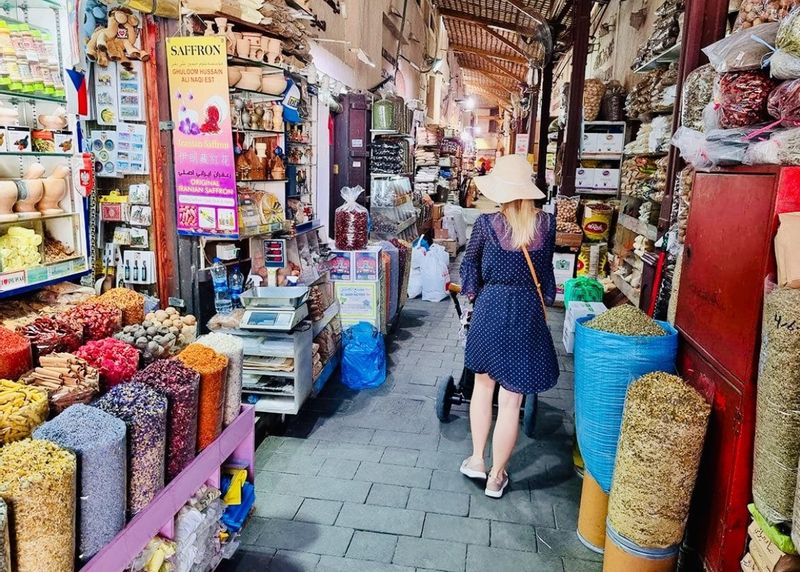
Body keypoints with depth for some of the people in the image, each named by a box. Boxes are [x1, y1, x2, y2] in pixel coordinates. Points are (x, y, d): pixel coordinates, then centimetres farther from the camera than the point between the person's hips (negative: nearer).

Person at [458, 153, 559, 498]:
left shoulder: (486, 224, -8)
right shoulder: (546, 224, -5)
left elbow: (469, 262, 7)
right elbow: (545, 271, 8)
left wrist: (472, 293, 23)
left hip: (490, 309, 0)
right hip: (528, 313, 0)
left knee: (483, 385, 22)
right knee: (511, 400, 6)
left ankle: (477, 460, 32)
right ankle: (496, 476, 21)